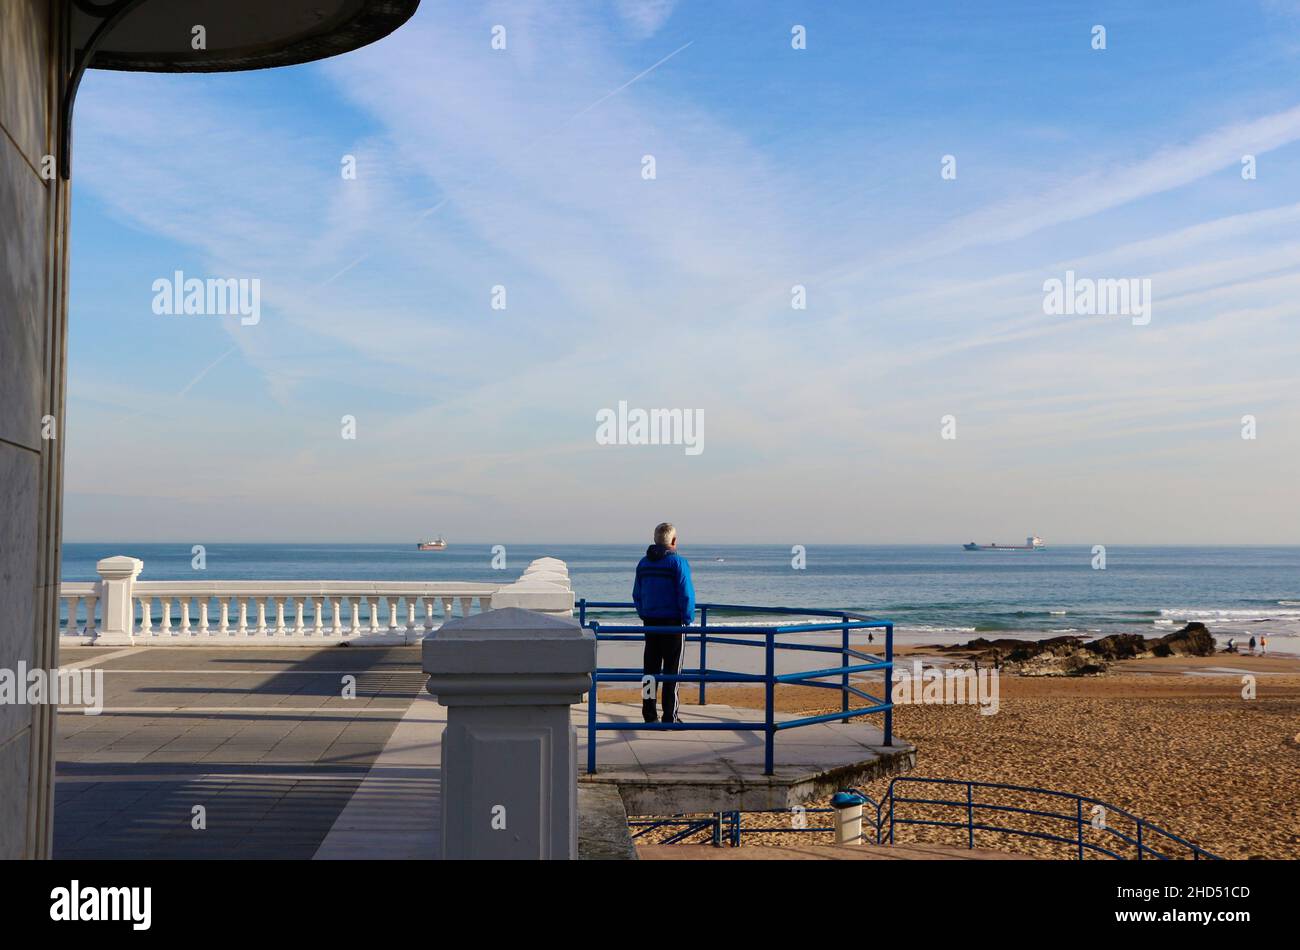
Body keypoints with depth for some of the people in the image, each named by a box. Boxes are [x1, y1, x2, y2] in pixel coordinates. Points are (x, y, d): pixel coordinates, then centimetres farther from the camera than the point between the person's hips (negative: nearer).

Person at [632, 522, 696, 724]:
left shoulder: (644, 563, 9)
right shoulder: (678, 562, -11)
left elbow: (637, 595, 13)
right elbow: (686, 595, -14)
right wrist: (688, 620, -4)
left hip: (650, 622, 5)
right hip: (673, 622, -5)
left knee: (650, 668, 11)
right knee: (672, 669, 1)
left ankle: (649, 714, 13)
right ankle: (670, 716, 1)